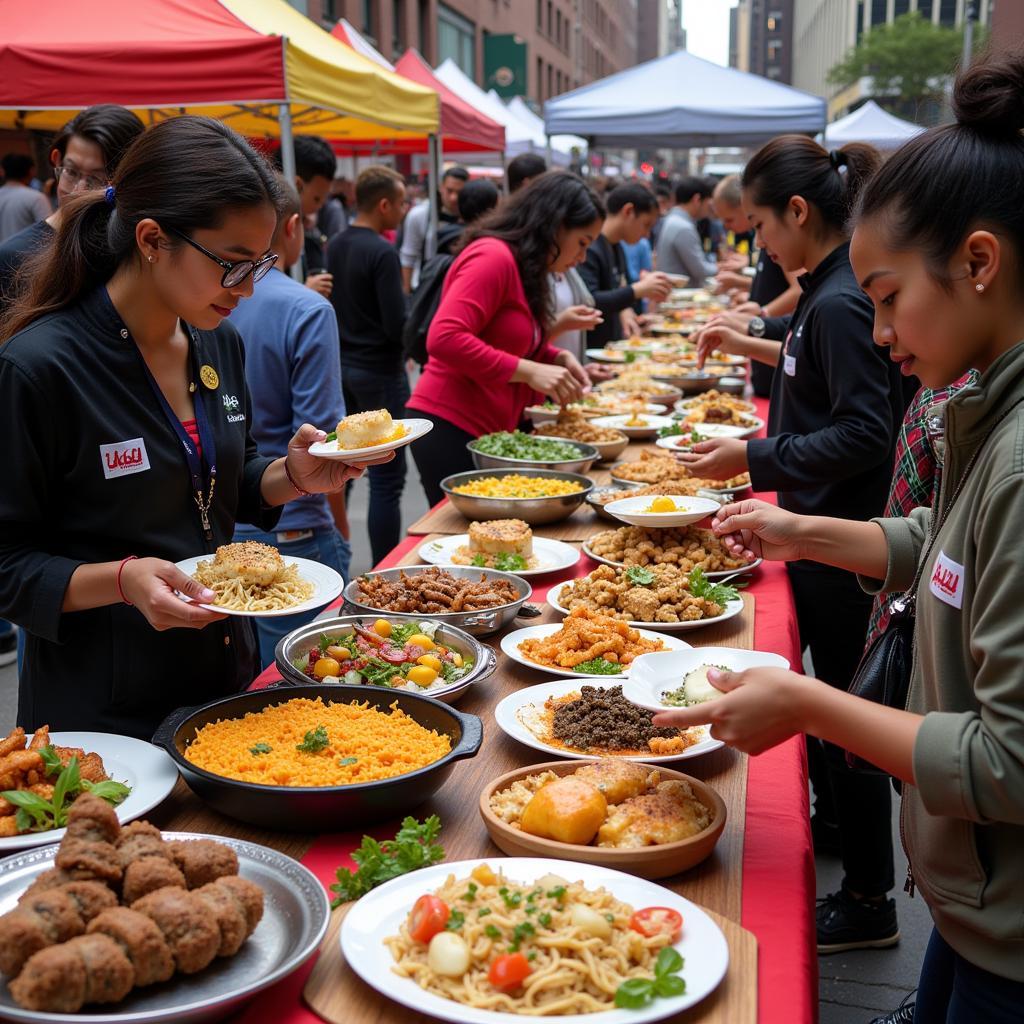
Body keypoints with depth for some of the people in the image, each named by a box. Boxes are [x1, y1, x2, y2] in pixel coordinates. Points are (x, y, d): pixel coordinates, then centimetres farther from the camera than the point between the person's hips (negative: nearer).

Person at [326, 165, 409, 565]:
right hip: (379, 371, -8)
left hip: (341, 365, 8)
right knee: (386, 480, -3)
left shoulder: (336, 245, 7)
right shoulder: (382, 253, -17)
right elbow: (397, 325, -19)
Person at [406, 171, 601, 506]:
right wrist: (529, 371, -23)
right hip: (451, 428, -9)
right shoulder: (493, 257, -14)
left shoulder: (523, 267, 16)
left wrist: (558, 358, 9)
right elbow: (444, 338, -24)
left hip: (485, 431, 9)